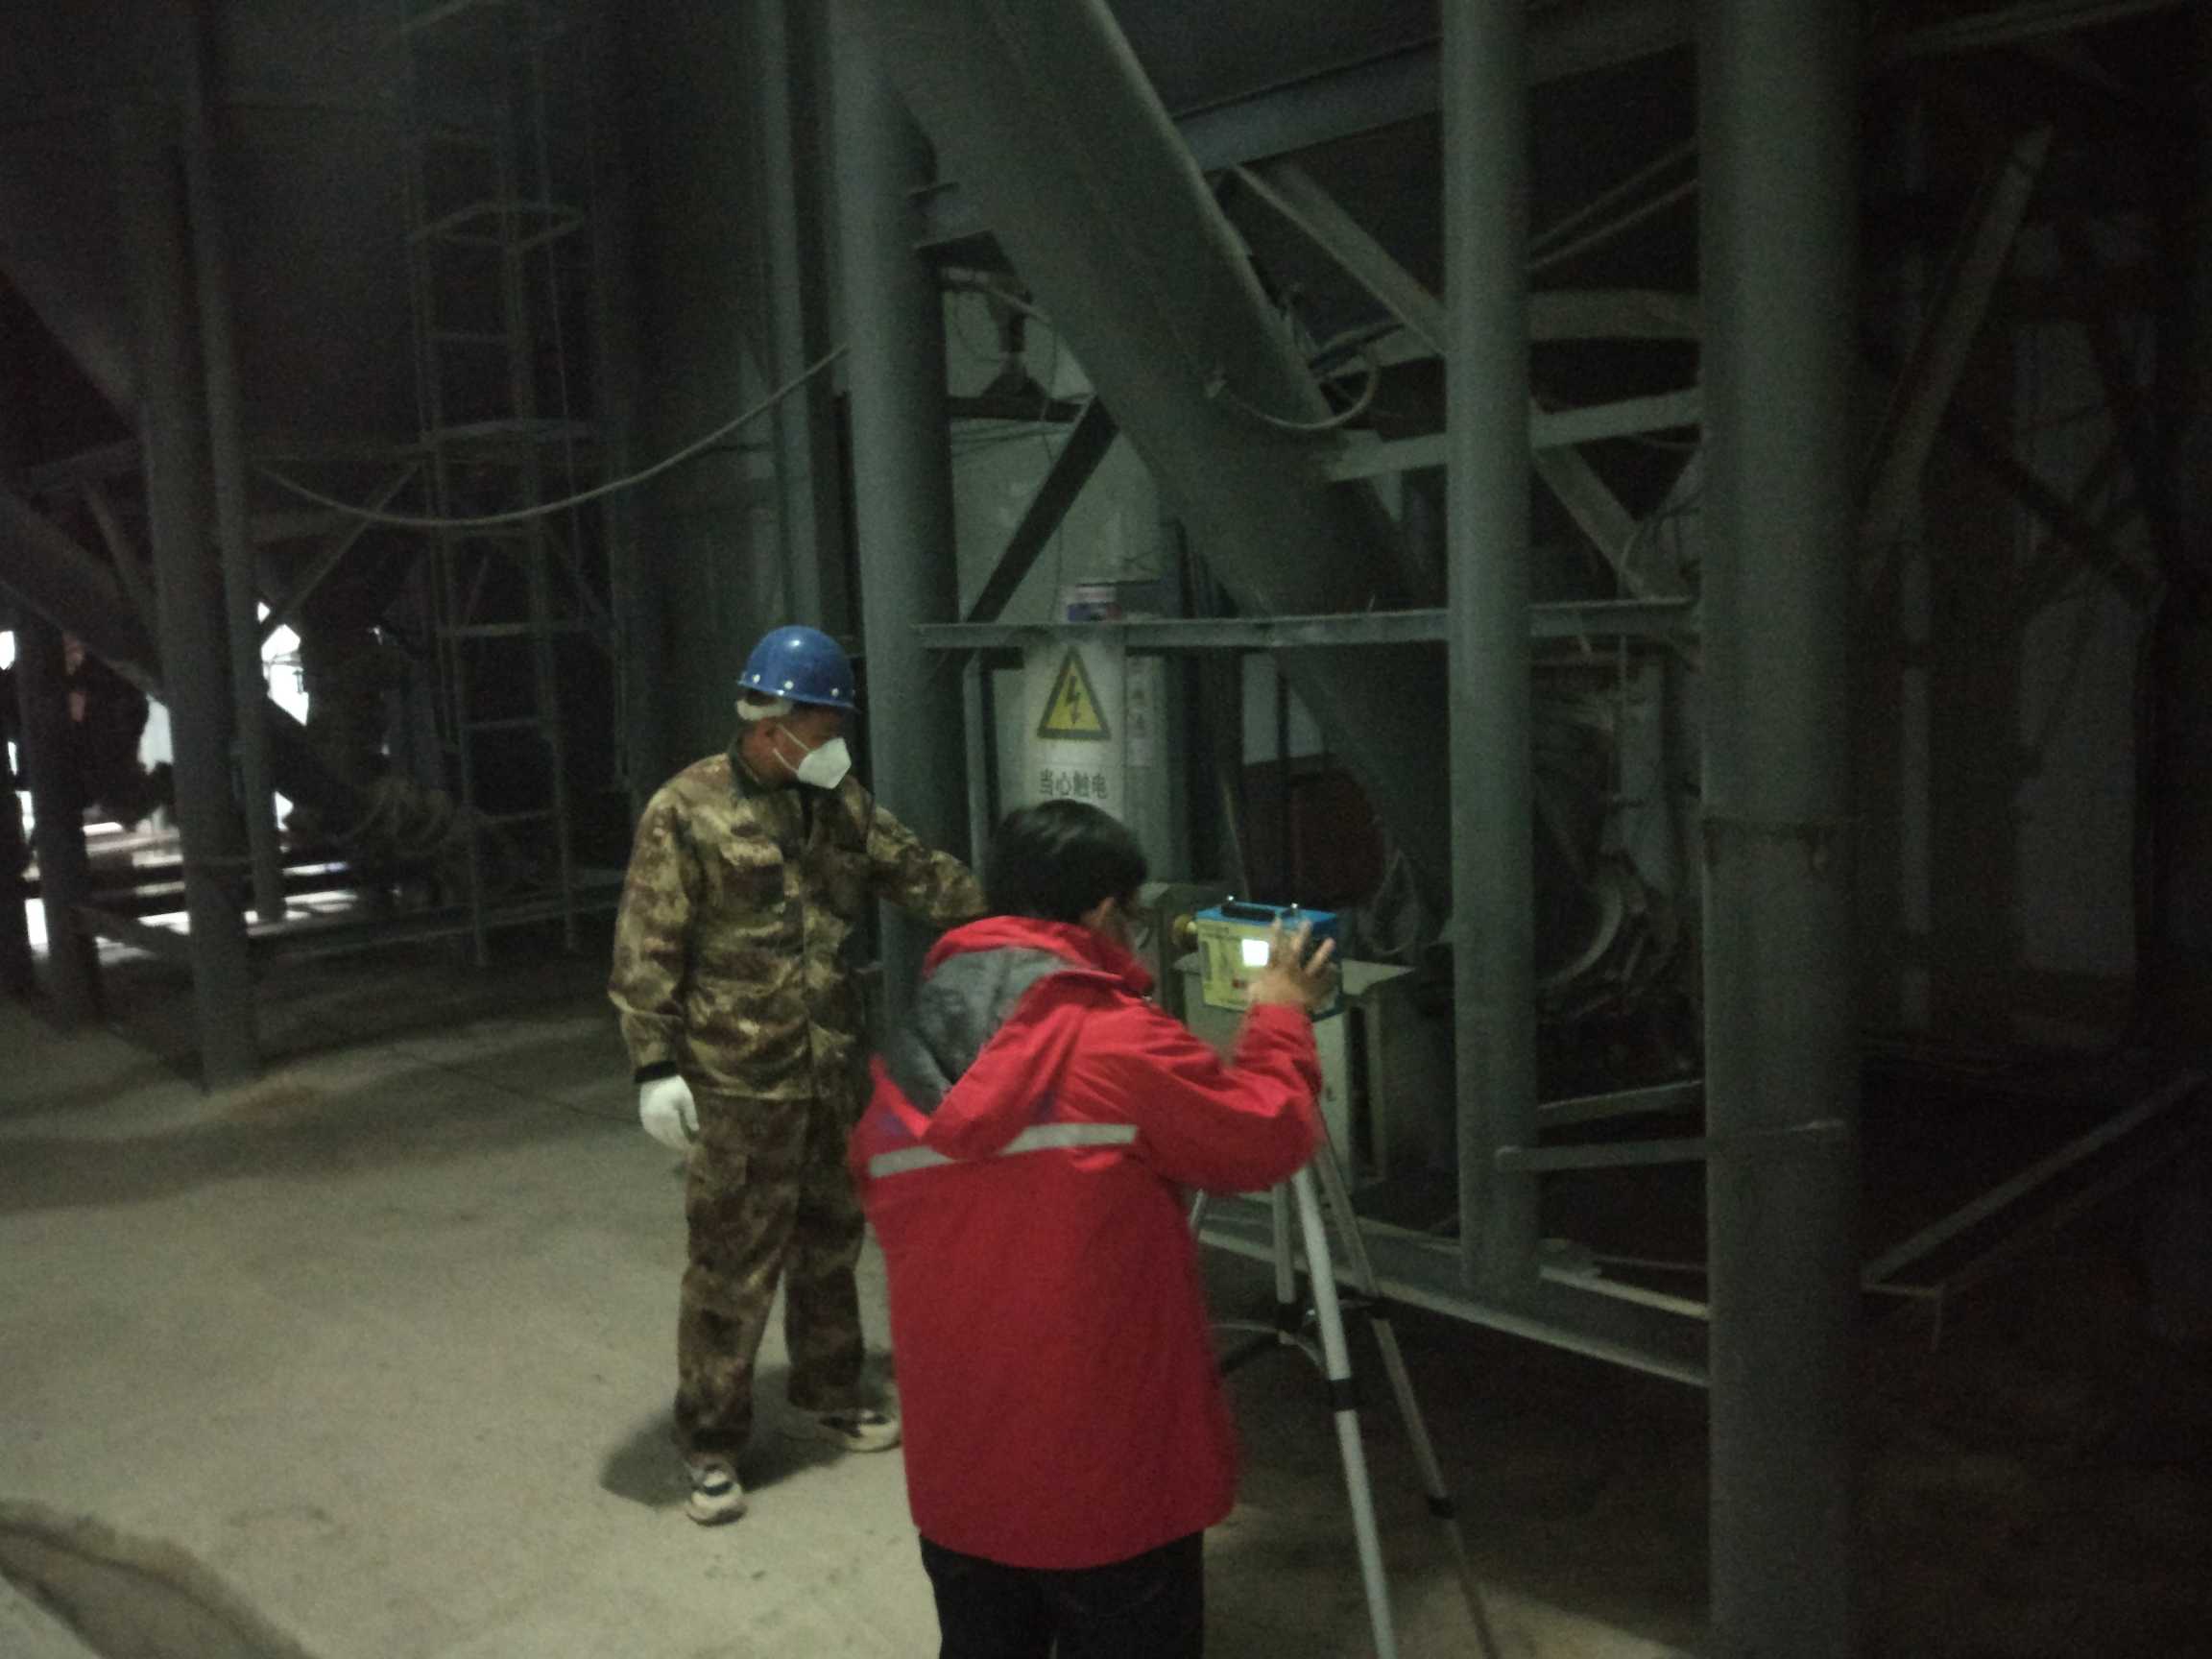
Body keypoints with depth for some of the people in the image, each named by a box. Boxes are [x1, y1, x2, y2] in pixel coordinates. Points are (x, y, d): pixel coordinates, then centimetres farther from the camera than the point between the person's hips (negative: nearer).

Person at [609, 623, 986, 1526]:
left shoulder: (837, 802, 7)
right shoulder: (687, 811, -12)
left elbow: (919, 874, 14)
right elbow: (647, 952, -13)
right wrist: (655, 1067, -17)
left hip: (833, 1073, 7)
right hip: (738, 1085, -6)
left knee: (831, 1242, 19)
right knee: (732, 1266, 1)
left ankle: (826, 1395, 38)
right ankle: (711, 1442, 17)